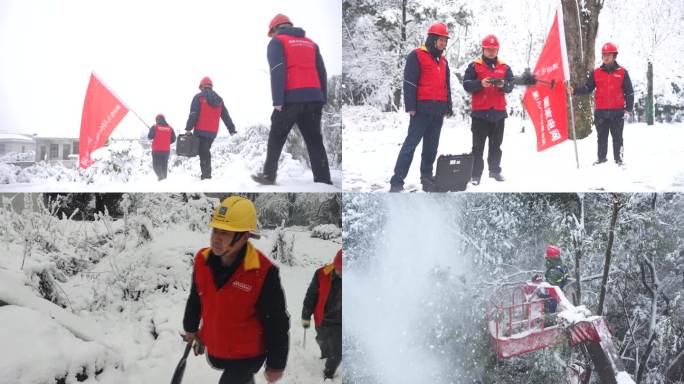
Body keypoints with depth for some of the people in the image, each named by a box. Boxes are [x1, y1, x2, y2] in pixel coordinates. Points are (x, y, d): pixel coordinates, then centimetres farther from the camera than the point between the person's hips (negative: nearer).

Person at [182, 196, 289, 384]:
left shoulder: (263, 272, -28)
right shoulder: (203, 260, -11)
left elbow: (276, 323, -18)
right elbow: (195, 298, 9)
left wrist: (276, 365, -11)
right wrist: (191, 328, 22)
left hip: (247, 355, -6)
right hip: (214, 348, 6)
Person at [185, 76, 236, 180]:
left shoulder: (199, 97, -3)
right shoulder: (219, 99, 13)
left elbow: (193, 114, -12)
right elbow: (226, 116, 16)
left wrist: (188, 128, -12)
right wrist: (232, 129, 20)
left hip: (201, 131, -5)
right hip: (213, 132, 5)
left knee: (203, 152, -6)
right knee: (206, 151, 19)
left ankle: (206, 175, -16)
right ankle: (207, 174, 19)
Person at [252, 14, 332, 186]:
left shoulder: (277, 42, 7)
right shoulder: (310, 43, 23)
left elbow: (277, 71, -8)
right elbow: (322, 72, 16)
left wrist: (277, 101, -13)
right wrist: (323, 100, 15)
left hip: (291, 98, -4)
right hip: (313, 97, 5)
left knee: (276, 139, 9)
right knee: (315, 141, 4)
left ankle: (269, 175, 12)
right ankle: (323, 181, -1)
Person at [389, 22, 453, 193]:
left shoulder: (443, 60, 20)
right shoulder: (417, 55, -4)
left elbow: (446, 86, 25)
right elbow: (409, 83, -10)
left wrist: (448, 107, 20)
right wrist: (410, 106, -16)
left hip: (438, 110, 7)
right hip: (422, 109, -7)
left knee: (431, 146, 10)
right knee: (411, 144, -10)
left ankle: (427, 177, 20)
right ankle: (396, 182, -10)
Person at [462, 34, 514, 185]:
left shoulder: (504, 67, 11)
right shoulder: (474, 65, 2)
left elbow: (510, 86, 5)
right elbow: (466, 84, -6)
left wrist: (503, 85, -16)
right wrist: (481, 84, -22)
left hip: (499, 112, 3)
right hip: (480, 112, -3)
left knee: (496, 145, 11)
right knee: (478, 146, -1)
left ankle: (495, 171, 22)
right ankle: (476, 174, 2)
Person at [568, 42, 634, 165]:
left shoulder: (622, 72, 3)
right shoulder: (596, 73, 8)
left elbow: (629, 92, 4)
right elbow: (587, 88, 4)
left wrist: (628, 109, -3)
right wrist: (574, 91, -13)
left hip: (617, 111, -2)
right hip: (600, 111, 2)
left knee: (617, 137, 3)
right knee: (601, 136, 8)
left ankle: (618, 158, 10)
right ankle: (601, 157, 16)